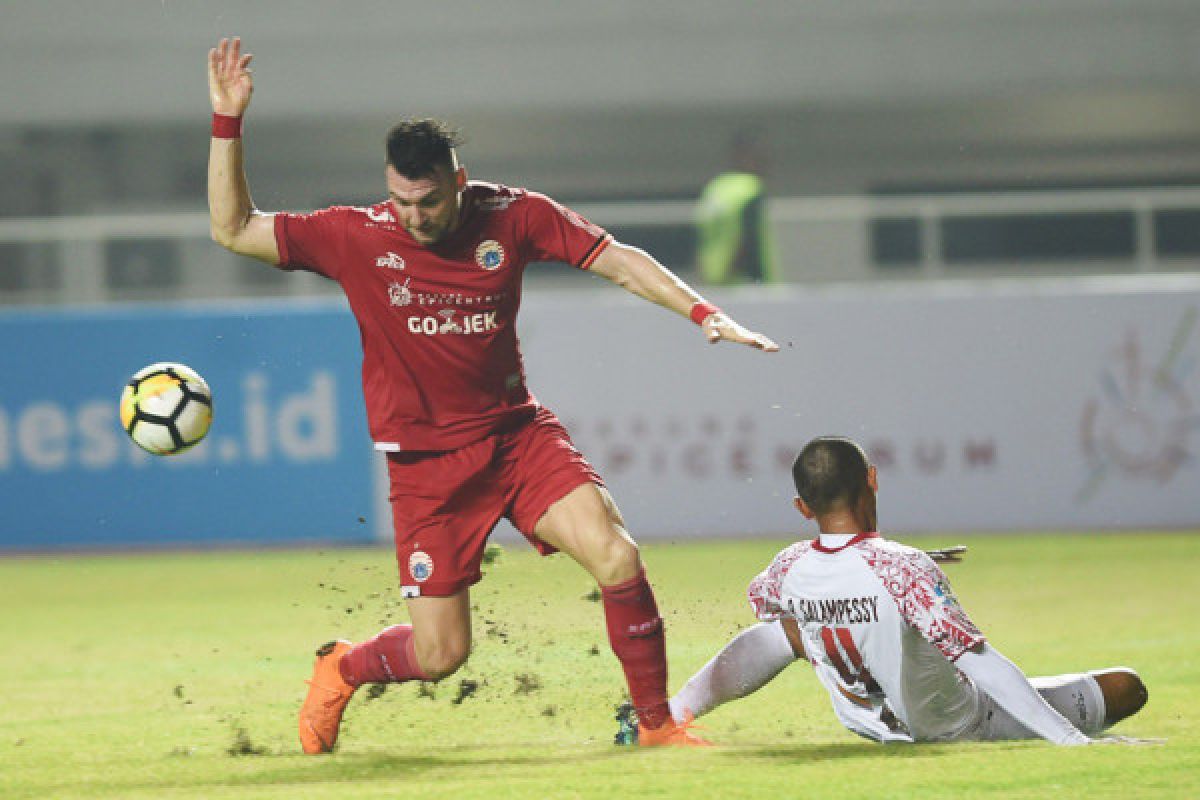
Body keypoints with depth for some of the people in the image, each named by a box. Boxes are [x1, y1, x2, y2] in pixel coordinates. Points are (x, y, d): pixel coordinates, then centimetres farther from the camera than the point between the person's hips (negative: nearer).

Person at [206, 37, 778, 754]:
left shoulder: (513, 216, -4)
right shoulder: (356, 237, -8)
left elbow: (617, 260, -1)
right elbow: (234, 229, -5)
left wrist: (705, 314, -12)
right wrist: (227, 123, -15)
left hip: (517, 432, 2)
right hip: (427, 463, -2)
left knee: (617, 557, -22)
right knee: (440, 654, -2)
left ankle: (658, 724, -5)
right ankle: (341, 669, 32)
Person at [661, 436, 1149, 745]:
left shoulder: (790, 571, -16)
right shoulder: (903, 569, -34)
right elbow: (985, 667, -36)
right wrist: (1076, 741, -35)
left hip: (877, 729, 6)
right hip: (960, 728, -6)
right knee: (1127, 687, 3)